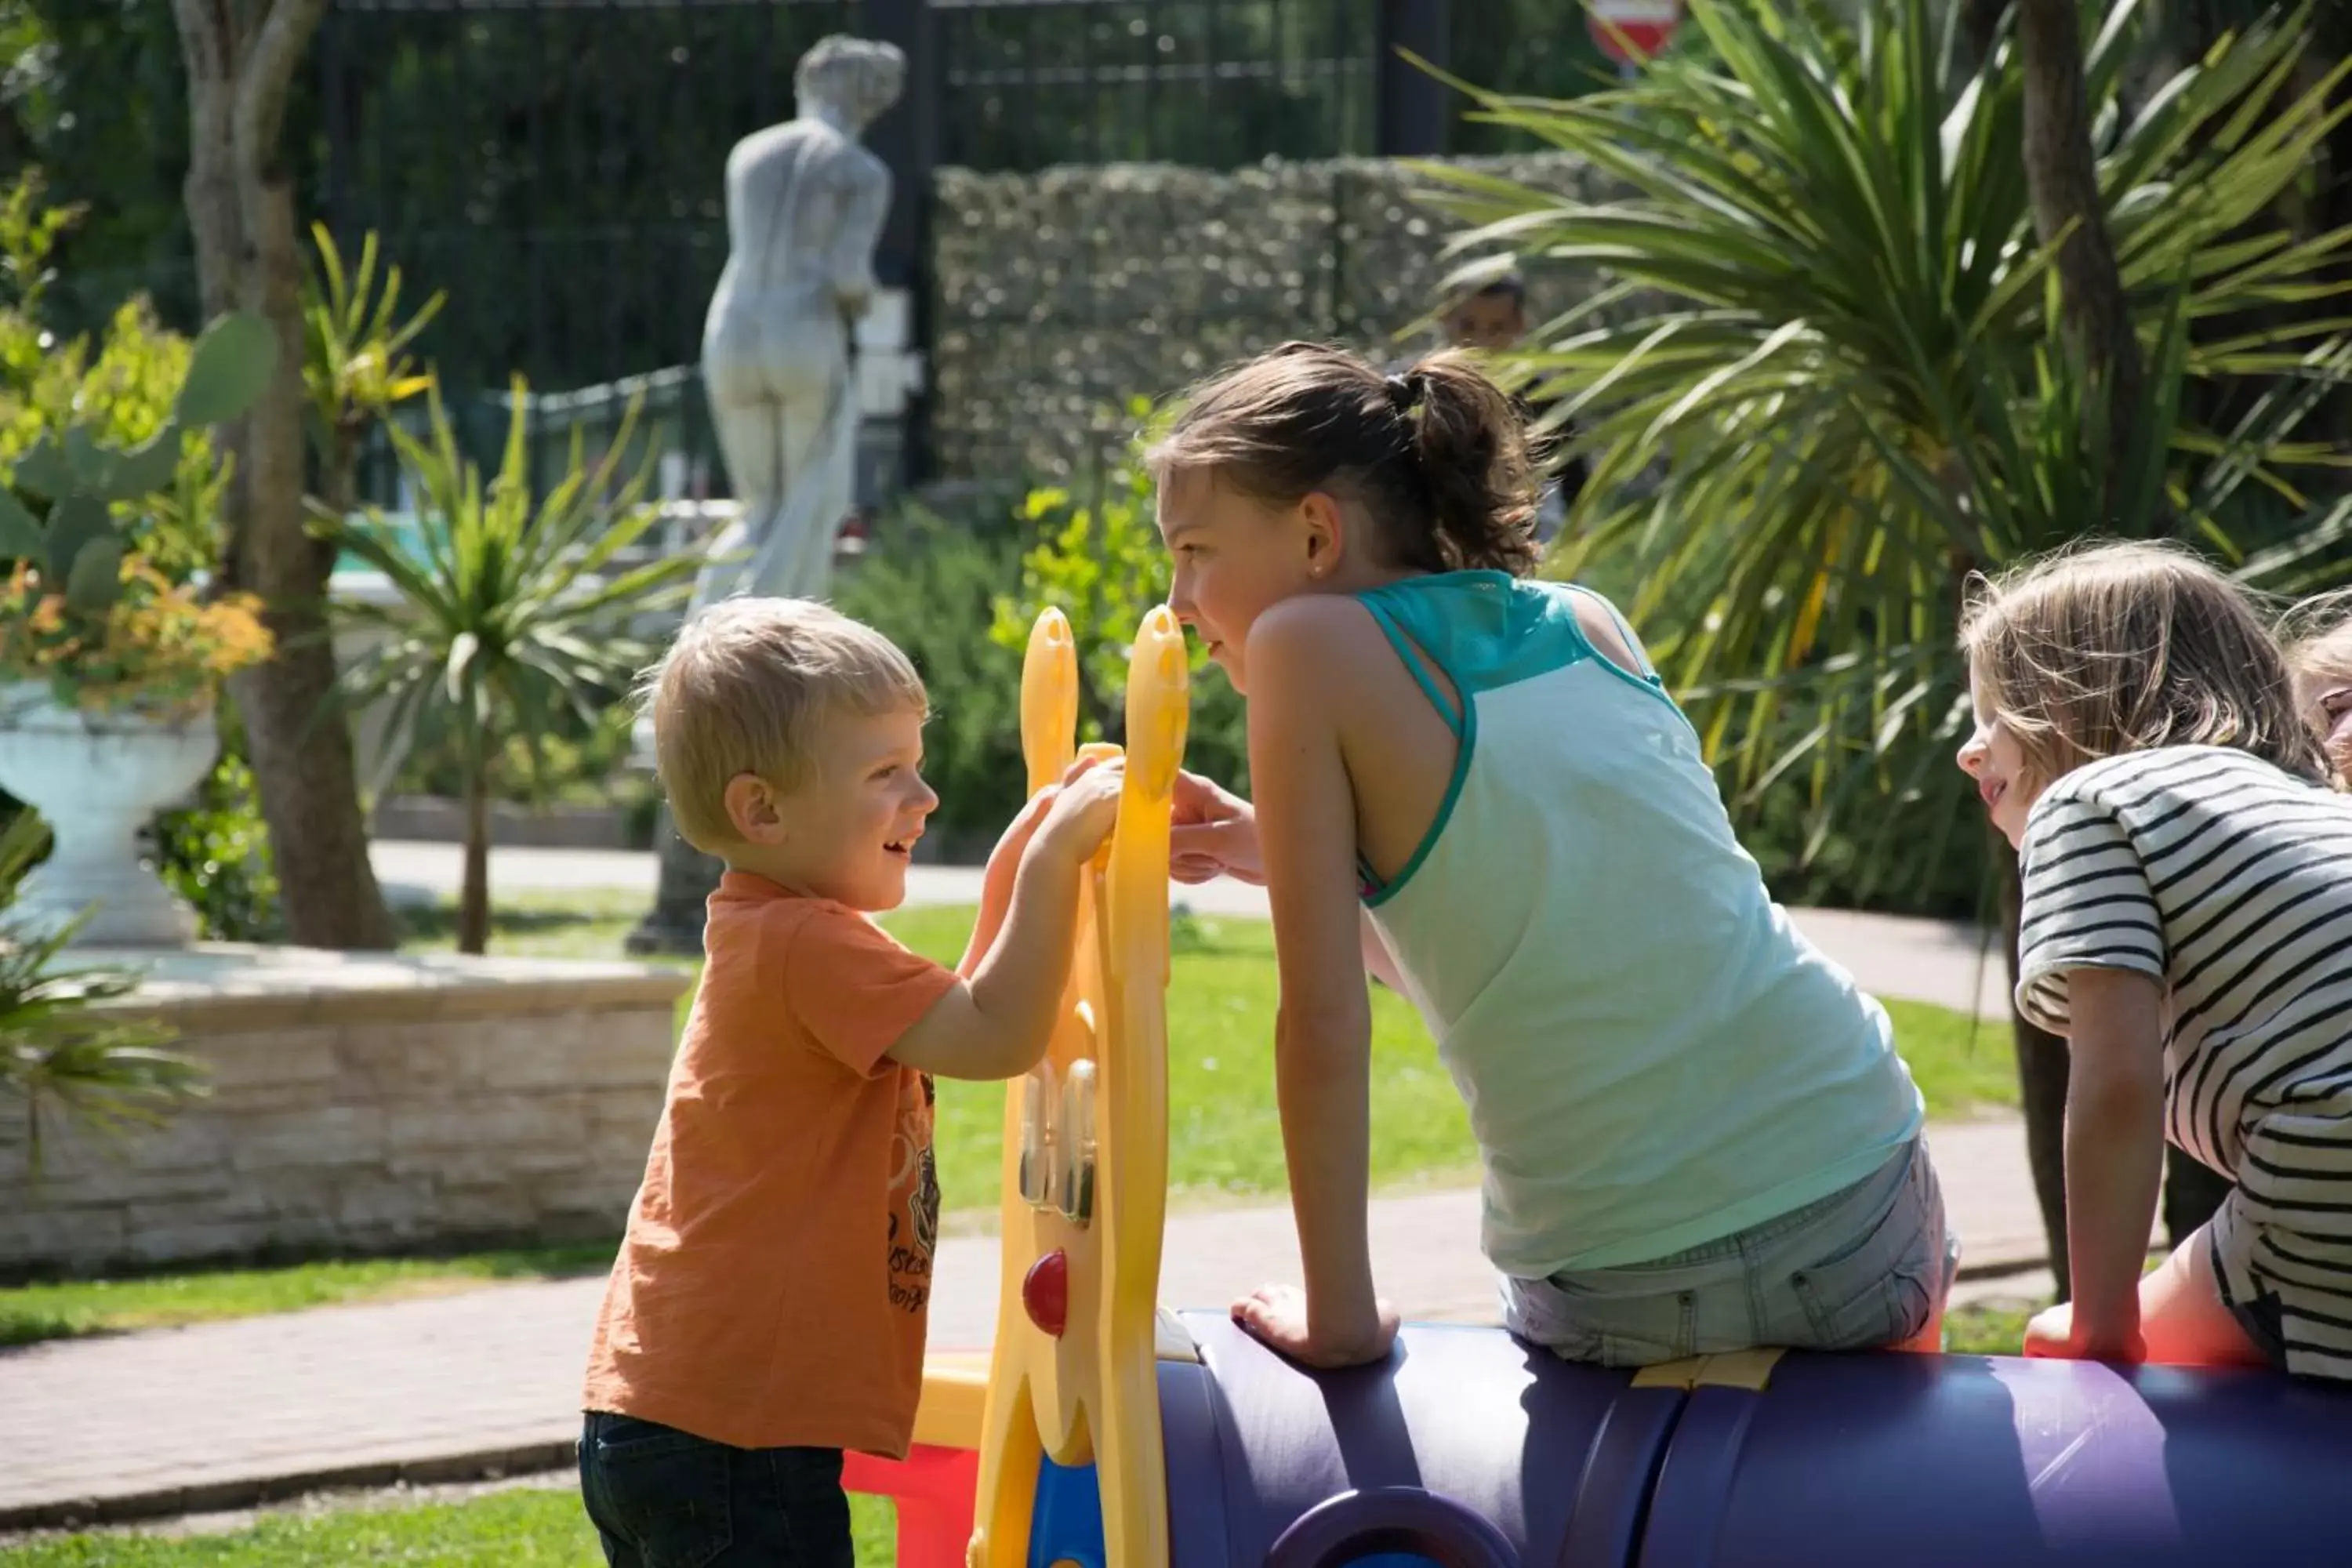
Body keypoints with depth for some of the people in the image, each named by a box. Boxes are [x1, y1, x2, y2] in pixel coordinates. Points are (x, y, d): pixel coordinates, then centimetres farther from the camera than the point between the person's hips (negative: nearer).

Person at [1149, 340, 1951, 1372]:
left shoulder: (1308, 643, -5)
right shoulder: (1586, 625, 11)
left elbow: (1324, 1020, -8)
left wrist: (1335, 1320, -2)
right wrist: (1273, 855, 22)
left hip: (1625, 1301, -5)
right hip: (1865, 1225, 5)